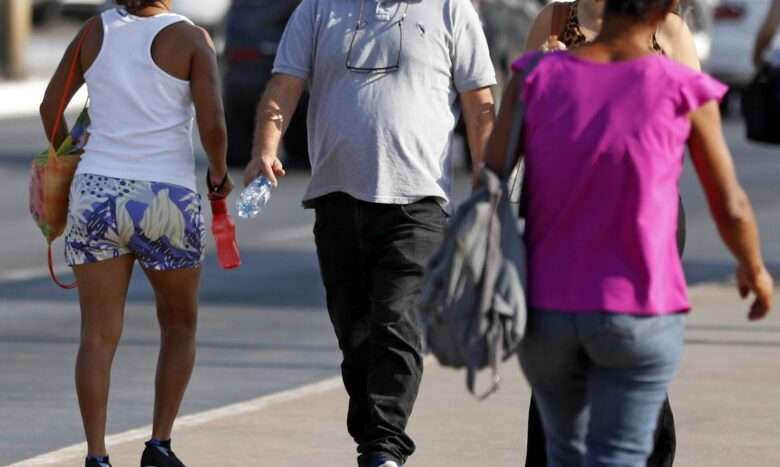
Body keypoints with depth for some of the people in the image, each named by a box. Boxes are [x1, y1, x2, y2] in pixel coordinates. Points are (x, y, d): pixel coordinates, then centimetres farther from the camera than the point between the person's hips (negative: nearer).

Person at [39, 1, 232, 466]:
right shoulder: (191, 38, -6)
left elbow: (50, 105, 13)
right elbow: (212, 124, -13)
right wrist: (220, 173, 7)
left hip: (96, 197, 2)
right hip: (166, 202, -2)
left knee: (99, 335, 3)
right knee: (180, 325, 17)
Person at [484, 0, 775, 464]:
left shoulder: (535, 77, -8)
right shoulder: (685, 91, -11)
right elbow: (731, 209, -2)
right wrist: (755, 270, 19)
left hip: (544, 312, 3)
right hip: (636, 317, -3)